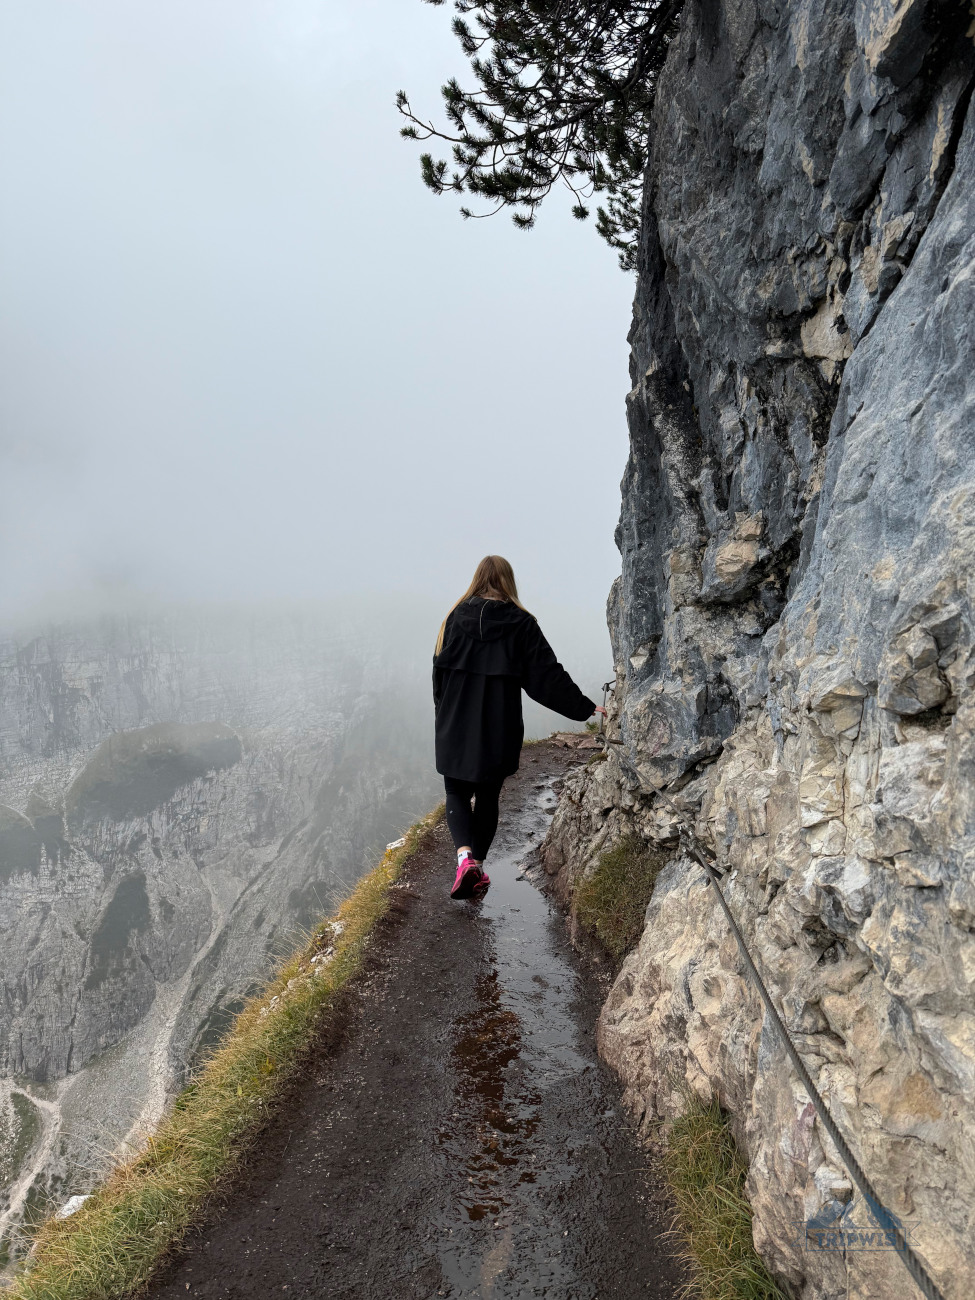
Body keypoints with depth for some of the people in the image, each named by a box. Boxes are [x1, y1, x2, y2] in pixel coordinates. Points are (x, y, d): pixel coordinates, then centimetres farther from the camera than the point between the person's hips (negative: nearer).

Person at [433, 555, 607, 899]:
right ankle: (478, 866, 22)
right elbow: (547, 673, -5)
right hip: (499, 729, 0)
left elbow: (439, 670, 4)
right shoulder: (520, 623, -3)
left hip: (456, 726, 0)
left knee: (457, 794, 10)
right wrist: (584, 707, 2)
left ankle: (465, 856, -13)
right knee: (488, 796, 15)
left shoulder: (457, 617, 0)